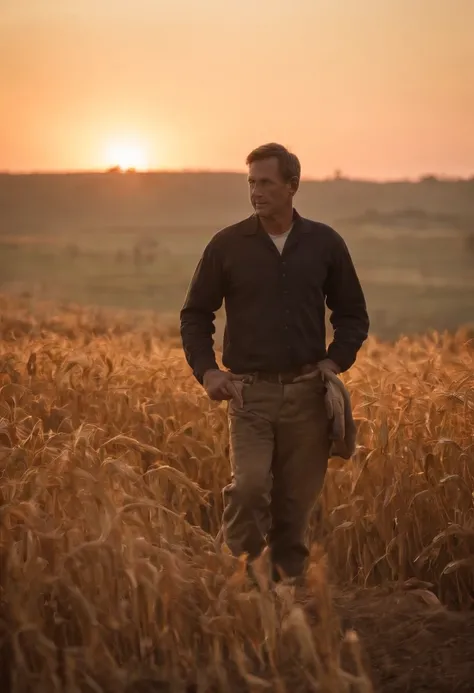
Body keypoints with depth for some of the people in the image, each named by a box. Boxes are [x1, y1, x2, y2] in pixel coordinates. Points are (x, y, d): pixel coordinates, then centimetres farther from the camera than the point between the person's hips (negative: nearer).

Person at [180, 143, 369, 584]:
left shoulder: (325, 244, 5)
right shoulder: (227, 245, 2)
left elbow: (353, 314, 15)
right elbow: (195, 313, 10)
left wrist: (336, 361, -1)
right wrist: (206, 370, -4)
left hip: (307, 393, 2)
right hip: (249, 390, -1)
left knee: (296, 502, 6)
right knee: (249, 485, -19)